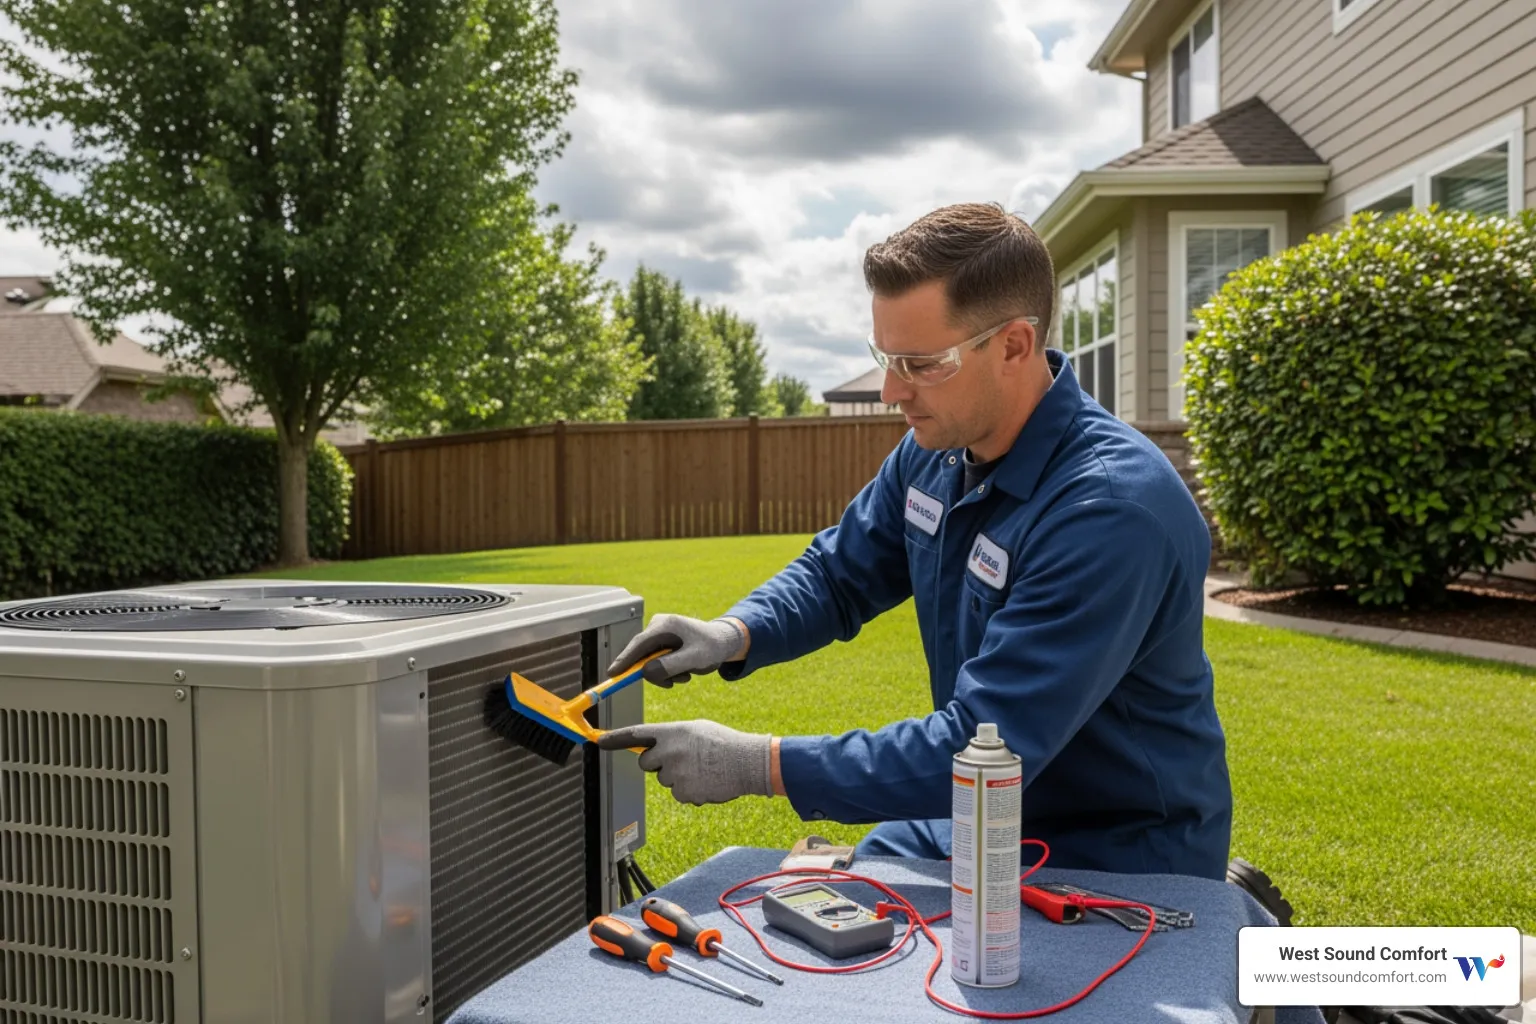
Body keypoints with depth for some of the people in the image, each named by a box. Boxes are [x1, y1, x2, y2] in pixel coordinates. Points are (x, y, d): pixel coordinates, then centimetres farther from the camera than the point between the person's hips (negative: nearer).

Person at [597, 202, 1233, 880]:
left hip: (1120, 860, -6)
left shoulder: (1114, 509, -30)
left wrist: (757, 765, -29)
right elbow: (837, 573, 9)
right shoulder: (936, 449, -5)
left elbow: (982, 747, -31)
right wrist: (733, 634, -12)